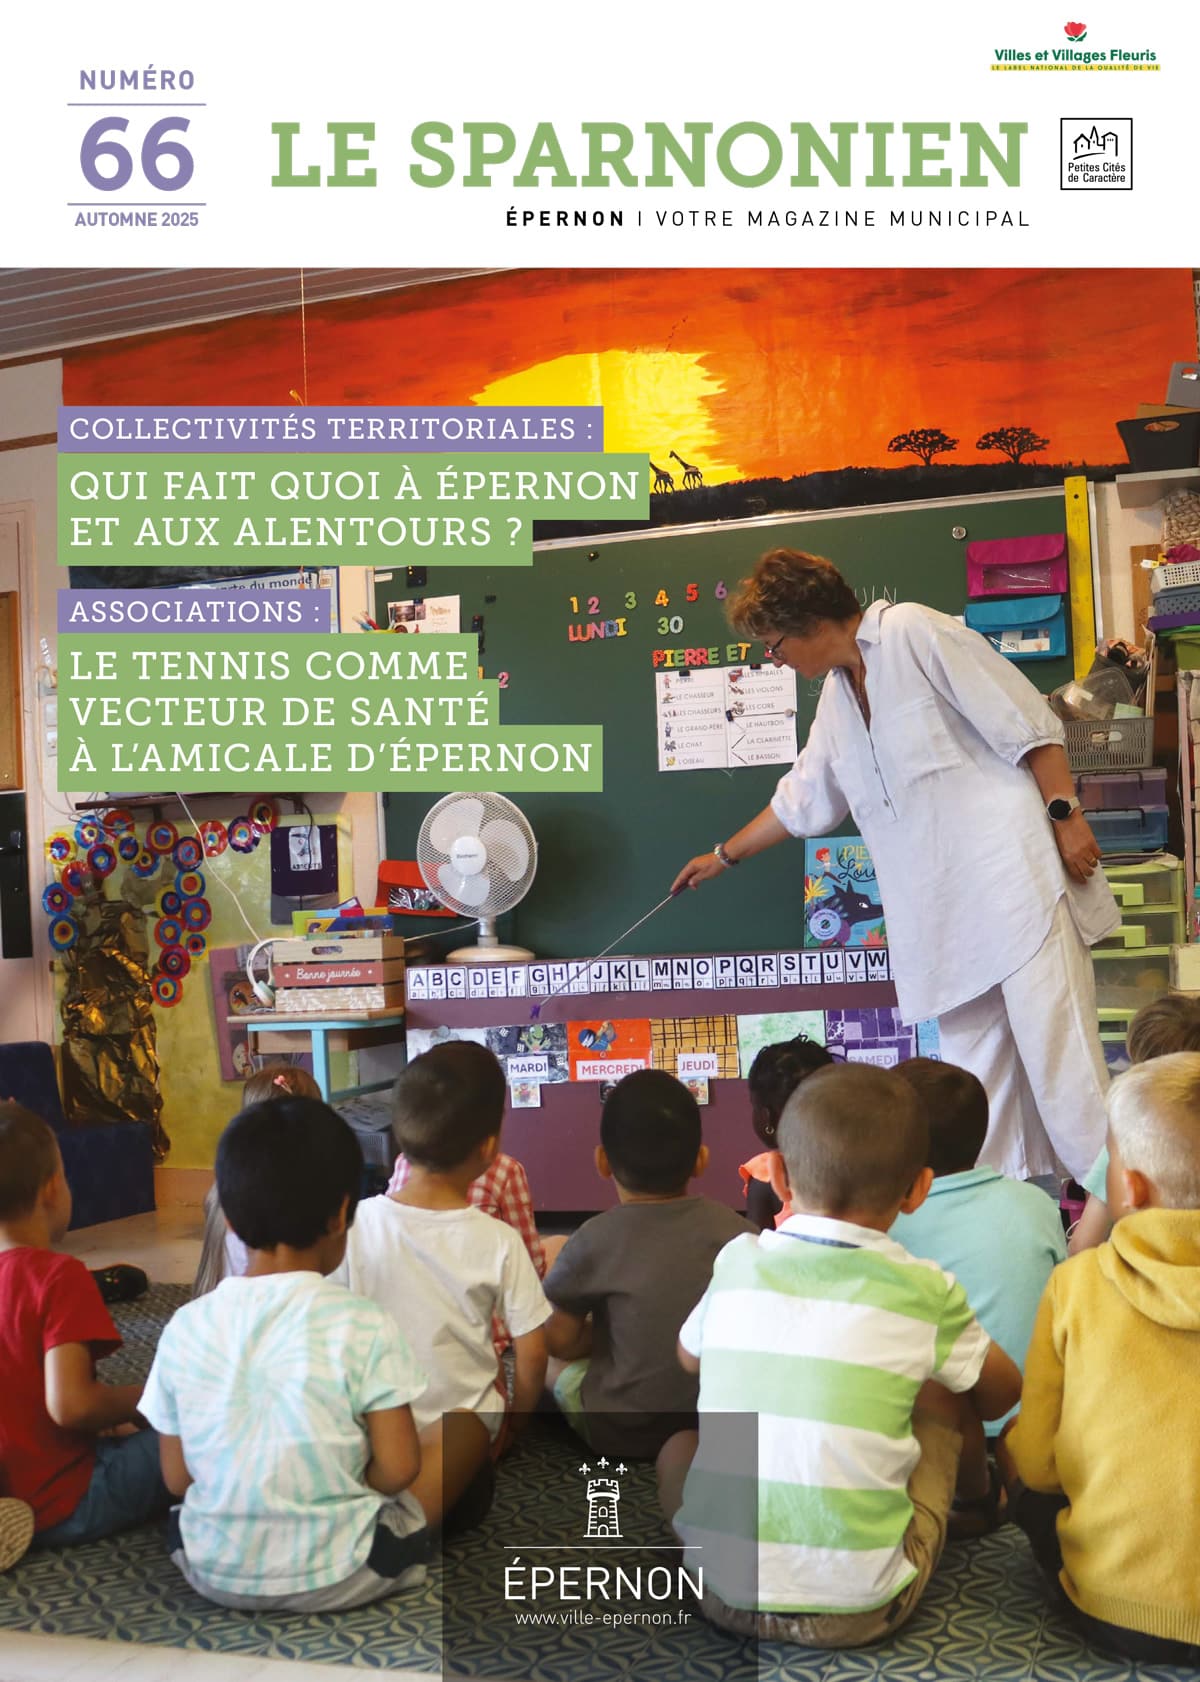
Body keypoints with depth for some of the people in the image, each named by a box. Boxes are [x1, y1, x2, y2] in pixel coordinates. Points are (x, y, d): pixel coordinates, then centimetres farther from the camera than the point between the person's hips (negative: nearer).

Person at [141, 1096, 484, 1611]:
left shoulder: (184, 1329, -9)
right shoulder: (363, 1326, -19)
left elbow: (177, 1477, -2)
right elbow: (398, 1469, -15)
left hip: (211, 1573, 3)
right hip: (336, 1578, -3)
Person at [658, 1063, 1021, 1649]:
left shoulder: (738, 1261, -2)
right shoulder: (926, 1291, -7)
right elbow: (1002, 1393, 13)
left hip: (724, 1595, 2)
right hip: (862, 1609, -1)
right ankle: (979, 1500, 46)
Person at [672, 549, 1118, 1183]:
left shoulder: (913, 632, -4)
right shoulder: (837, 695, 20)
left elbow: (1027, 723, -9)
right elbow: (801, 799, 32)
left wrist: (1064, 813, -14)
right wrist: (724, 856, 39)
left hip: (1011, 868, -8)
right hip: (946, 905, 8)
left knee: (1055, 1048, -9)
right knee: (972, 1069, 7)